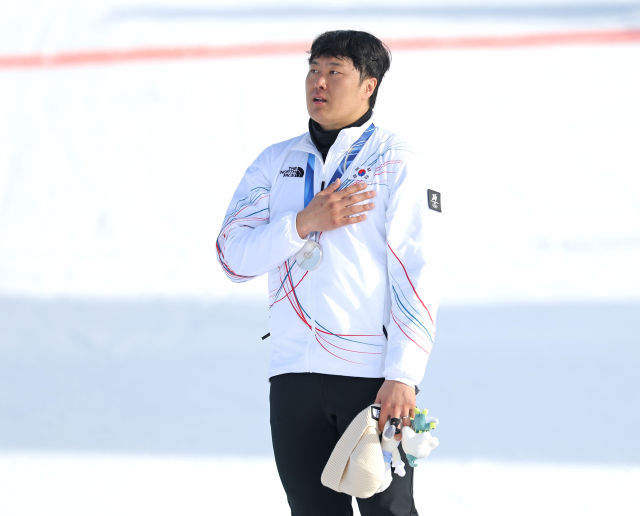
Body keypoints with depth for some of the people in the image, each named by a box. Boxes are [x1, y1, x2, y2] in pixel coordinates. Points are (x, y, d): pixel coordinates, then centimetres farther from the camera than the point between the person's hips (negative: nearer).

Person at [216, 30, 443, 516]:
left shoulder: (397, 162, -1)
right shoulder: (276, 162, 14)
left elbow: (418, 274, -7)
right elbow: (233, 255, 5)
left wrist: (402, 375, -16)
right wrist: (304, 223, -12)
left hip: (374, 376, -4)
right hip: (295, 375, 5)